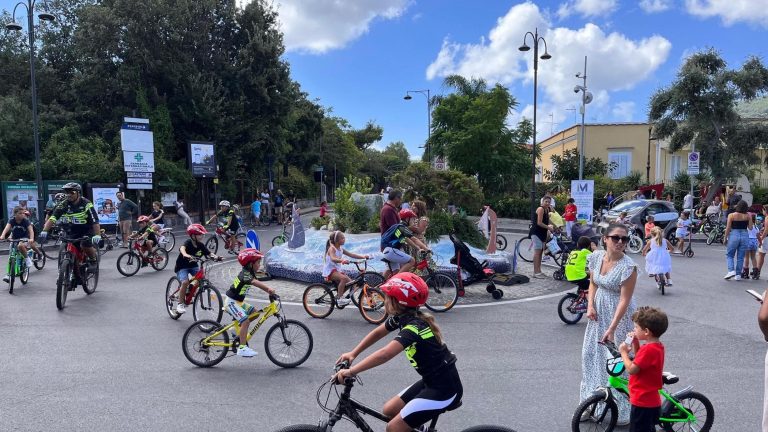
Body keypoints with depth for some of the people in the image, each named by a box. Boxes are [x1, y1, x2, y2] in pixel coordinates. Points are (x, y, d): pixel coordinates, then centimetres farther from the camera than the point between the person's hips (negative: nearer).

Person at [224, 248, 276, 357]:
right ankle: (242, 348, -19)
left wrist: (269, 291, -11)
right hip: (231, 302, -9)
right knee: (245, 321, -21)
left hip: (238, 301, 9)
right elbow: (254, 282, -42)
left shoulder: (250, 273, 7)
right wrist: (268, 289, -53)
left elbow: (258, 284, 4)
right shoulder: (245, 274, -23)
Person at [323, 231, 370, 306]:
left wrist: (363, 257, -5)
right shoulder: (332, 249, -16)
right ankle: (339, 299, -25)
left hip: (337, 270, 9)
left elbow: (351, 254, 7)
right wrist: (342, 260, -54)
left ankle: (338, 296, 14)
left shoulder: (341, 249, 10)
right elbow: (333, 259, -35)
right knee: (344, 278, -32)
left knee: (350, 282, -3)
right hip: (329, 271, -9)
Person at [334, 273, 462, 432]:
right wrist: (353, 353, 3)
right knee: (389, 411, 13)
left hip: (445, 389, -9)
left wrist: (351, 371, -37)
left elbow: (385, 354, -39)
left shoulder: (414, 327, -27)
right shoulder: (402, 317, 1)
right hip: (431, 381, 9)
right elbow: (377, 333, 13)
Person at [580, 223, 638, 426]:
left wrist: (612, 328, -26)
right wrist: (590, 306, -5)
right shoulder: (596, 257, -4)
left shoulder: (628, 266, -22)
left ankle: (622, 409, 18)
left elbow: (625, 299, -23)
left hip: (619, 315, -6)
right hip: (599, 312, 6)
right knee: (591, 355, 14)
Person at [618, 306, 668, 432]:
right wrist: (635, 344, 4)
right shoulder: (657, 346, 6)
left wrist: (624, 352, -11)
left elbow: (631, 369, -24)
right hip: (652, 401, 10)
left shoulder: (649, 349, -25)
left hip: (642, 402, -10)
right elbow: (640, 362, 16)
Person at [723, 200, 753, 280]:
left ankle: (731, 271, -8)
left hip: (734, 235, -2)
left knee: (729, 255, 10)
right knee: (740, 257, 9)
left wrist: (725, 238, 0)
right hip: (745, 236, 2)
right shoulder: (748, 216, -1)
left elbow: (728, 228, -7)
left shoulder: (731, 215, -7)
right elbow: (750, 227, 2)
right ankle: (738, 275, 11)